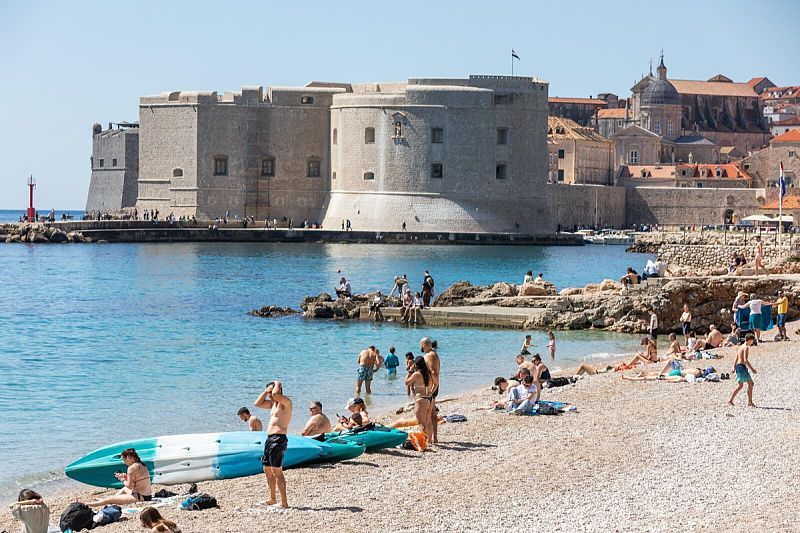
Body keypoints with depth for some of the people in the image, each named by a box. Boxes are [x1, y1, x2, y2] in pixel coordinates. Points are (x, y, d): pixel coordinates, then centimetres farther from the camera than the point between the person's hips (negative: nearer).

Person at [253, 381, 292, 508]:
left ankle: (284, 502, -12)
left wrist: (277, 384, -9)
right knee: (267, 470, 17)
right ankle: (272, 499, 29)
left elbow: (275, 394, -30)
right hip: (270, 439, 10)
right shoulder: (273, 403, 19)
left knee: (277, 471, -12)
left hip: (278, 439, -10)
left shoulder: (286, 402, -10)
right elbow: (257, 404, 25)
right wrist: (266, 391, 15)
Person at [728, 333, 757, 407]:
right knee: (740, 385, -11)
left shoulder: (741, 347, 18)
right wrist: (752, 369, -17)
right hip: (741, 366, -10)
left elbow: (736, 359, 19)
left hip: (738, 366, 10)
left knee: (751, 383, 12)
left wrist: (734, 368, 18)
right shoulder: (746, 347, -11)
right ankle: (730, 401, -11)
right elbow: (745, 360, -19)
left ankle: (749, 402, 12)